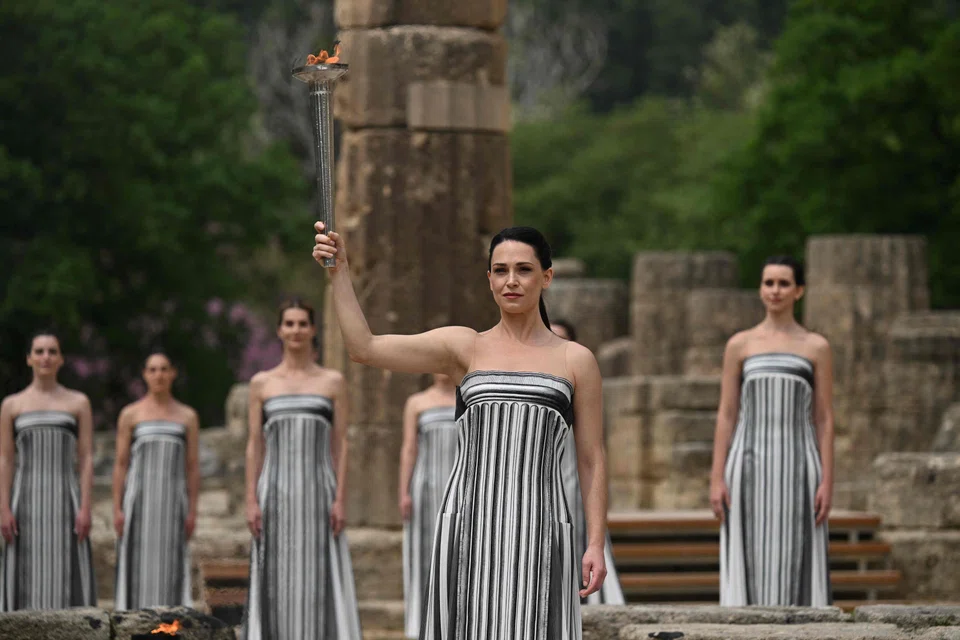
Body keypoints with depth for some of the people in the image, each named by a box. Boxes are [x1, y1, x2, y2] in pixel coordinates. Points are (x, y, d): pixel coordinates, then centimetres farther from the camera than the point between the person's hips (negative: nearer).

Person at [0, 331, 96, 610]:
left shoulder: (79, 403, 6)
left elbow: (86, 460, 2)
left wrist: (85, 508, -8)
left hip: (65, 503, 0)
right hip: (26, 503, 0)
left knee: (66, 579, -5)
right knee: (26, 581, -3)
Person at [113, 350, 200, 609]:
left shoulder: (187, 416, 9)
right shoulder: (130, 415, 5)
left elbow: (193, 467, 8)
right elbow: (120, 464, 3)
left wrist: (192, 511, 1)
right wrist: (117, 509, -4)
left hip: (172, 500, 1)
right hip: (138, 499, -1)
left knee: (170, 566, -2)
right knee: (138, 566, -4)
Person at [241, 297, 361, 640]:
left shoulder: (333, 382, 6)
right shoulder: (262, 383, 8)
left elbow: (340, 445, 4)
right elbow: (255, 445, 6)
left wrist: (340, 500, -5)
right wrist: (251, 501, -3)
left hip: (318, 494, -1)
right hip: (276, 495, 1)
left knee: (319, 581, -4)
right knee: (276, 581, -2)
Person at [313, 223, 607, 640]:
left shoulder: (575, 361, 9)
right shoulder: (463, 347, 10)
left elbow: (592, 461, 8)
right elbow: (363, 347, 2)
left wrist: (596, 544, 0)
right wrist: (339, 273, -6)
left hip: (538, 532, -1)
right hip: (467, 528, 1)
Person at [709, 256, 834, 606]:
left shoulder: (816, 347, 6)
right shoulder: (740, 345, 7)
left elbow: (824, 419, 4)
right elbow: (726, 415, 6)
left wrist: (827, 482, -4)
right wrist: (717, 479, -2)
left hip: (797, 468, -1)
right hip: (750, 466, 1)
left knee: (794, 564, -3)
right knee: (749, 563, -2)